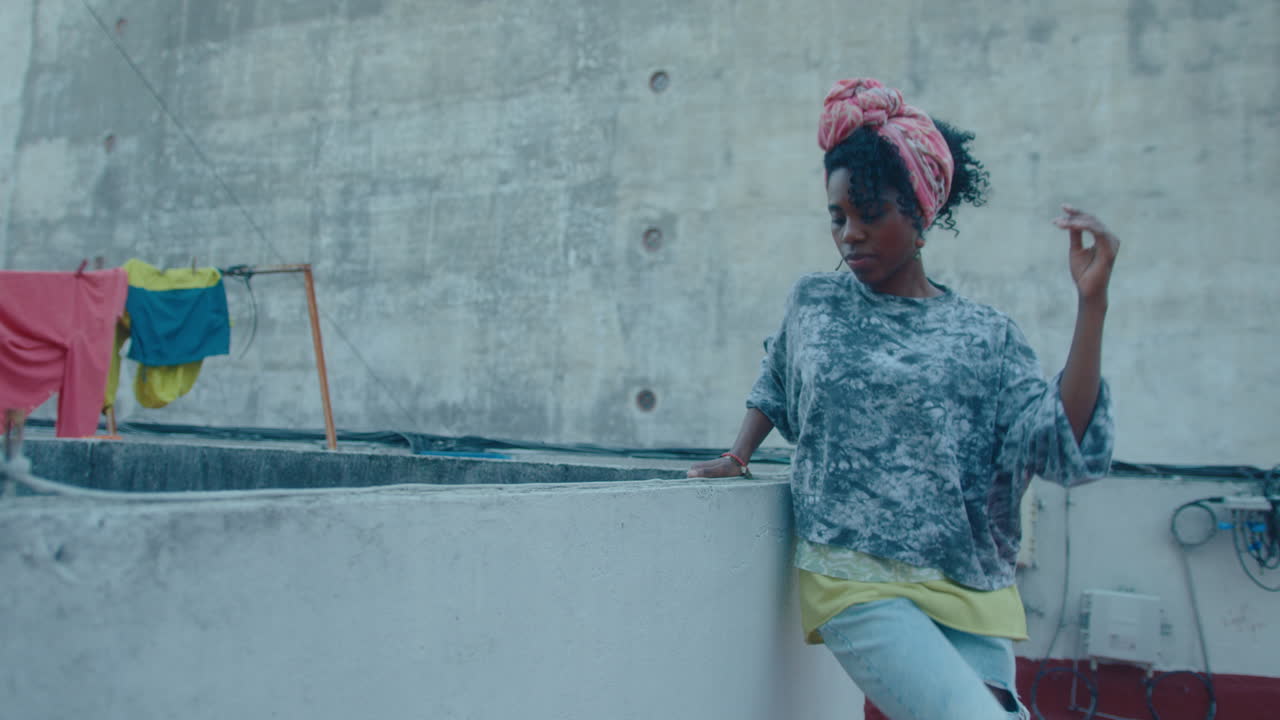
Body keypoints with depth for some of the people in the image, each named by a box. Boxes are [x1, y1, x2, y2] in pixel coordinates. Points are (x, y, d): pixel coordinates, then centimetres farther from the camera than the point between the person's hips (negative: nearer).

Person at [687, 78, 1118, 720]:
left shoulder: (986, 336, 3)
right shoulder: (812, 303, 9)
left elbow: (1064, 448, -7)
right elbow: (775, 380, 27)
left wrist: (1091, 302, -12)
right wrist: (737, 458, 16)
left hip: (970, 595, 2)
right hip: (856, 581, -2)